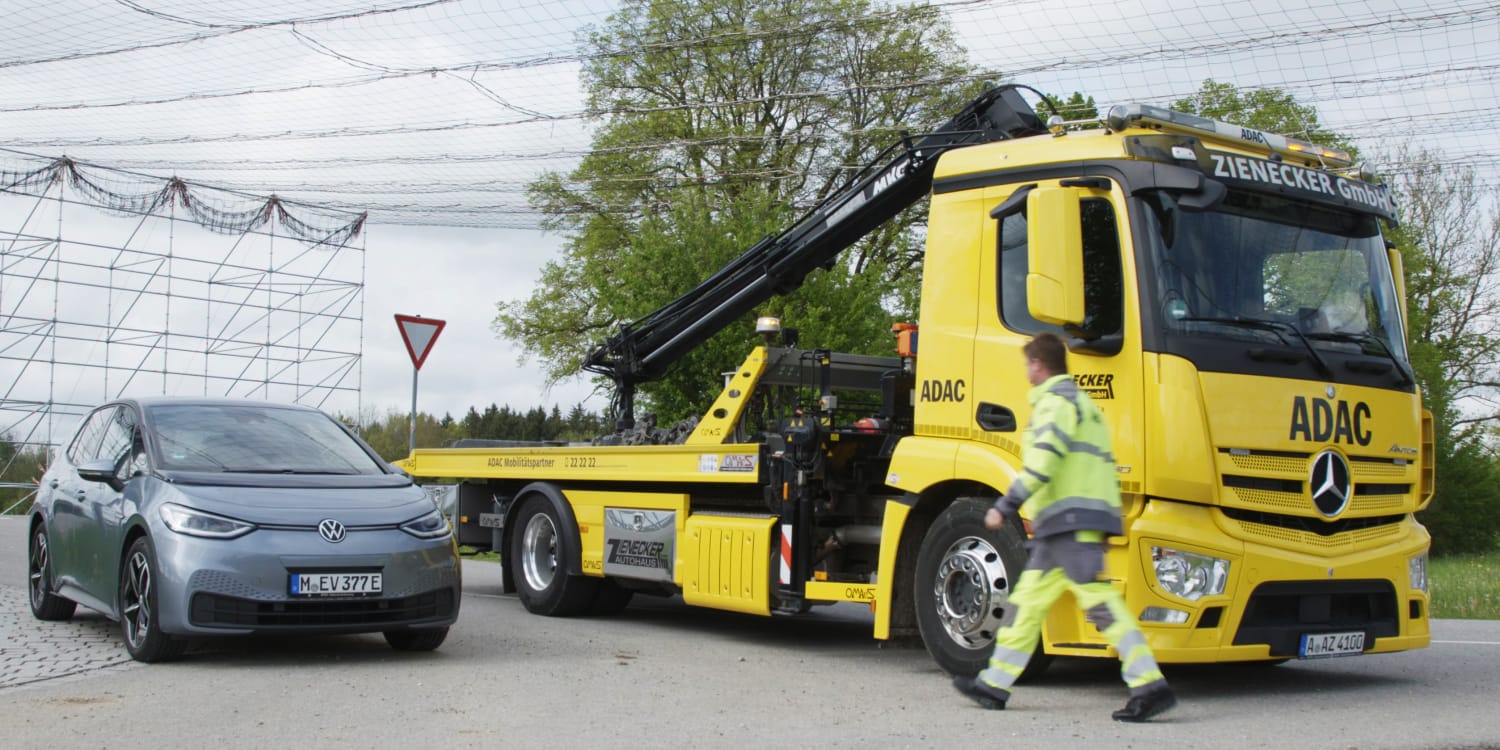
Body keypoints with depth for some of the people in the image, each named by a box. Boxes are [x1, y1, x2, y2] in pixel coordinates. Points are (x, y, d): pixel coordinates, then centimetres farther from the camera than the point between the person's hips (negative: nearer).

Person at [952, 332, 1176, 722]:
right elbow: (1103, 466, 24)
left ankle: (1151, 686, -18)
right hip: (1066, 526, 10)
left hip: (1071, 516, -10)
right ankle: (995, 684, 16)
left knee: (1100, 601, -14)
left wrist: (1006, 506, -17)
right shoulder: (1081, 402, 26)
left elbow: (1044, 460, -18)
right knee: (1029, 598, 12)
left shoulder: (1056, 400, -5)